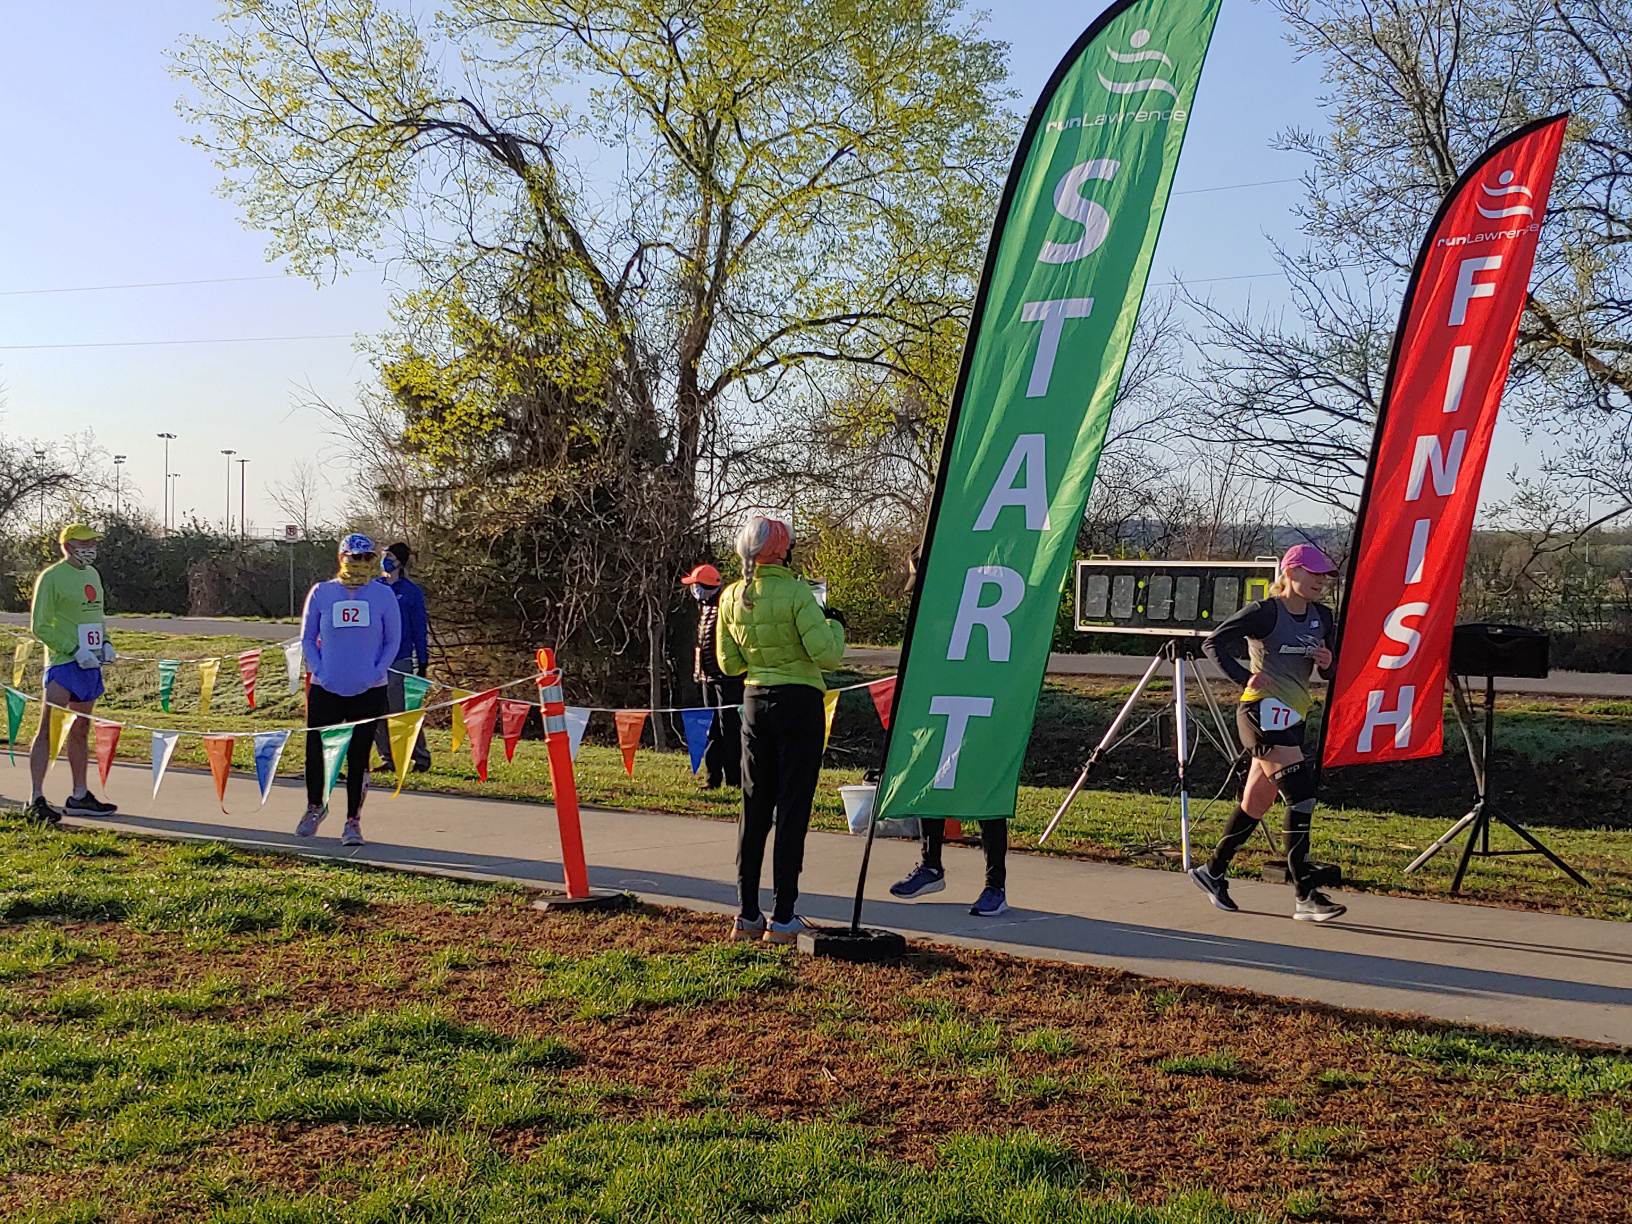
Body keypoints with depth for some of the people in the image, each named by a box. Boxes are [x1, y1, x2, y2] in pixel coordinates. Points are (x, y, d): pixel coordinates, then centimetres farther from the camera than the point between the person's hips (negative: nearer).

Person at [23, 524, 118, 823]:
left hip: (91, 664, 8)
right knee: (48, 730, -9)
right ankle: (36, 800, -9)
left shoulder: (92, 574, 15)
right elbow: (40, 626, -11)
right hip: (63, 664, -8)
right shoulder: (51, 578, -9)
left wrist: (105, 643, 8)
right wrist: (75, 650, -18)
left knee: (80, 731, 14)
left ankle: (80, 797, 22)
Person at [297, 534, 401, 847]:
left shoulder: (383, 595, 2)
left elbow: (393, 640, 5)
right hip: (326, 689, 1)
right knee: (315, 749, 0)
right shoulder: (321, 593, 3)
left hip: (369, 691, -1)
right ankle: (315, 806, 28)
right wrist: (319, 670, -4)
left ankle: (352, 822, 13)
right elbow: (307, 638, 9)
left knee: (359, 757, 2)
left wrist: (377, 672, -7)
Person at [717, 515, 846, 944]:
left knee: (755, 807, 12)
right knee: (792, 808, 0)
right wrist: (834, 625, 2)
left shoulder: (731, 597, 4)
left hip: (755, 702, 5)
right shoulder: (795, 593, -14)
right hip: (798, 702, -5)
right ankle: (783, 918, 2)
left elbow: (729, 664, 11)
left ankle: (747, 915, 15)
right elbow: (827, 655, -17)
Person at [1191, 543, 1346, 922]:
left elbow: (1331, 673, 17)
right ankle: (1305, 896, -15)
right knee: (1300, 795, -17)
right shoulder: (1265, 612, -9)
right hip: (1263, 711, -8)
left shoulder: (1321, 617, 11)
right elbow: (1214, 642, -11)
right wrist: (1245, 677, -20)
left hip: (1294, 717, 8)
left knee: (1256, 802, 13)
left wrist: (1328, 662, -5)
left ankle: (1213, 872, 30)